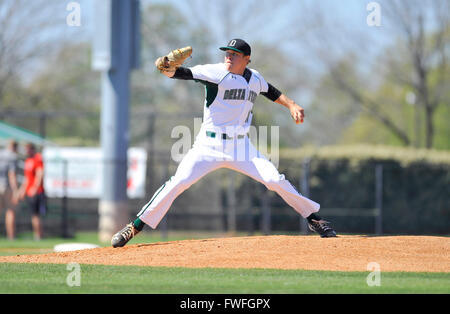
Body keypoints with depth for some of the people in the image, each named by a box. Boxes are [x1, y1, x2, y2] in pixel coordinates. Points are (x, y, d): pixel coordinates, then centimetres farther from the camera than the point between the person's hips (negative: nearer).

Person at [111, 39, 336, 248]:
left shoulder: (254, 78, 7)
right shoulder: (216, 73, -9)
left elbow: (271, 92, 28)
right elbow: (183, 74, -21)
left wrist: (291, 105, 14)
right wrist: (165, 68, -41)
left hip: (240, 146, 3)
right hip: (209, 144, -3)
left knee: (275, 180, -8)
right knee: (179, 182, -17)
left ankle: (313, 217, 10)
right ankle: (136, 226, -9)